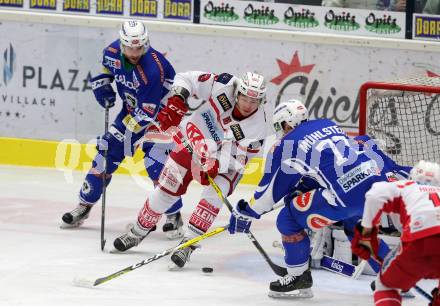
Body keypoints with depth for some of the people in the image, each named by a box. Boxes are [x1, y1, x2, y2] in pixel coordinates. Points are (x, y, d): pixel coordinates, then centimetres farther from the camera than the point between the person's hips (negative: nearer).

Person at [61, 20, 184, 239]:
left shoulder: (153, 67, -34)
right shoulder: (113, 52, -14)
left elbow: (147, 112, -32)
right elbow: (107, 67, 15)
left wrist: (126, 130, -29)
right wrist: (101, 83, -1)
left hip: (161, 112, -6)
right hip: (132, 109, 7)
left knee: (156, 161, -19)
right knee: (107, 152, 3)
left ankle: (174, 216, -6)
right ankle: (84, 206, 17)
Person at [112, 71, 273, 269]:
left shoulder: (259, 123, -28)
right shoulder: (223, 85, -28)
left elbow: (239, 160, -26)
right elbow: (186, 79, -15)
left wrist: (216, 164, -42)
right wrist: (175, 102, -29)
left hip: (226, 161, -1)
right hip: (194, 139, 1)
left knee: (215, 194, -25)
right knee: (167, 189, 3)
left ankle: (188, 245, -18)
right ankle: (138, 232, 24)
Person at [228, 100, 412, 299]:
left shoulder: (289, 144, 8)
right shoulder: (328, 125, 25)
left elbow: (272, 187, 12)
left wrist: (245, 212, 22)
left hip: (347, 196, -7)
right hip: (378, 182, 7)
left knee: (288, 219, 8)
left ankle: (299, 278, 15)